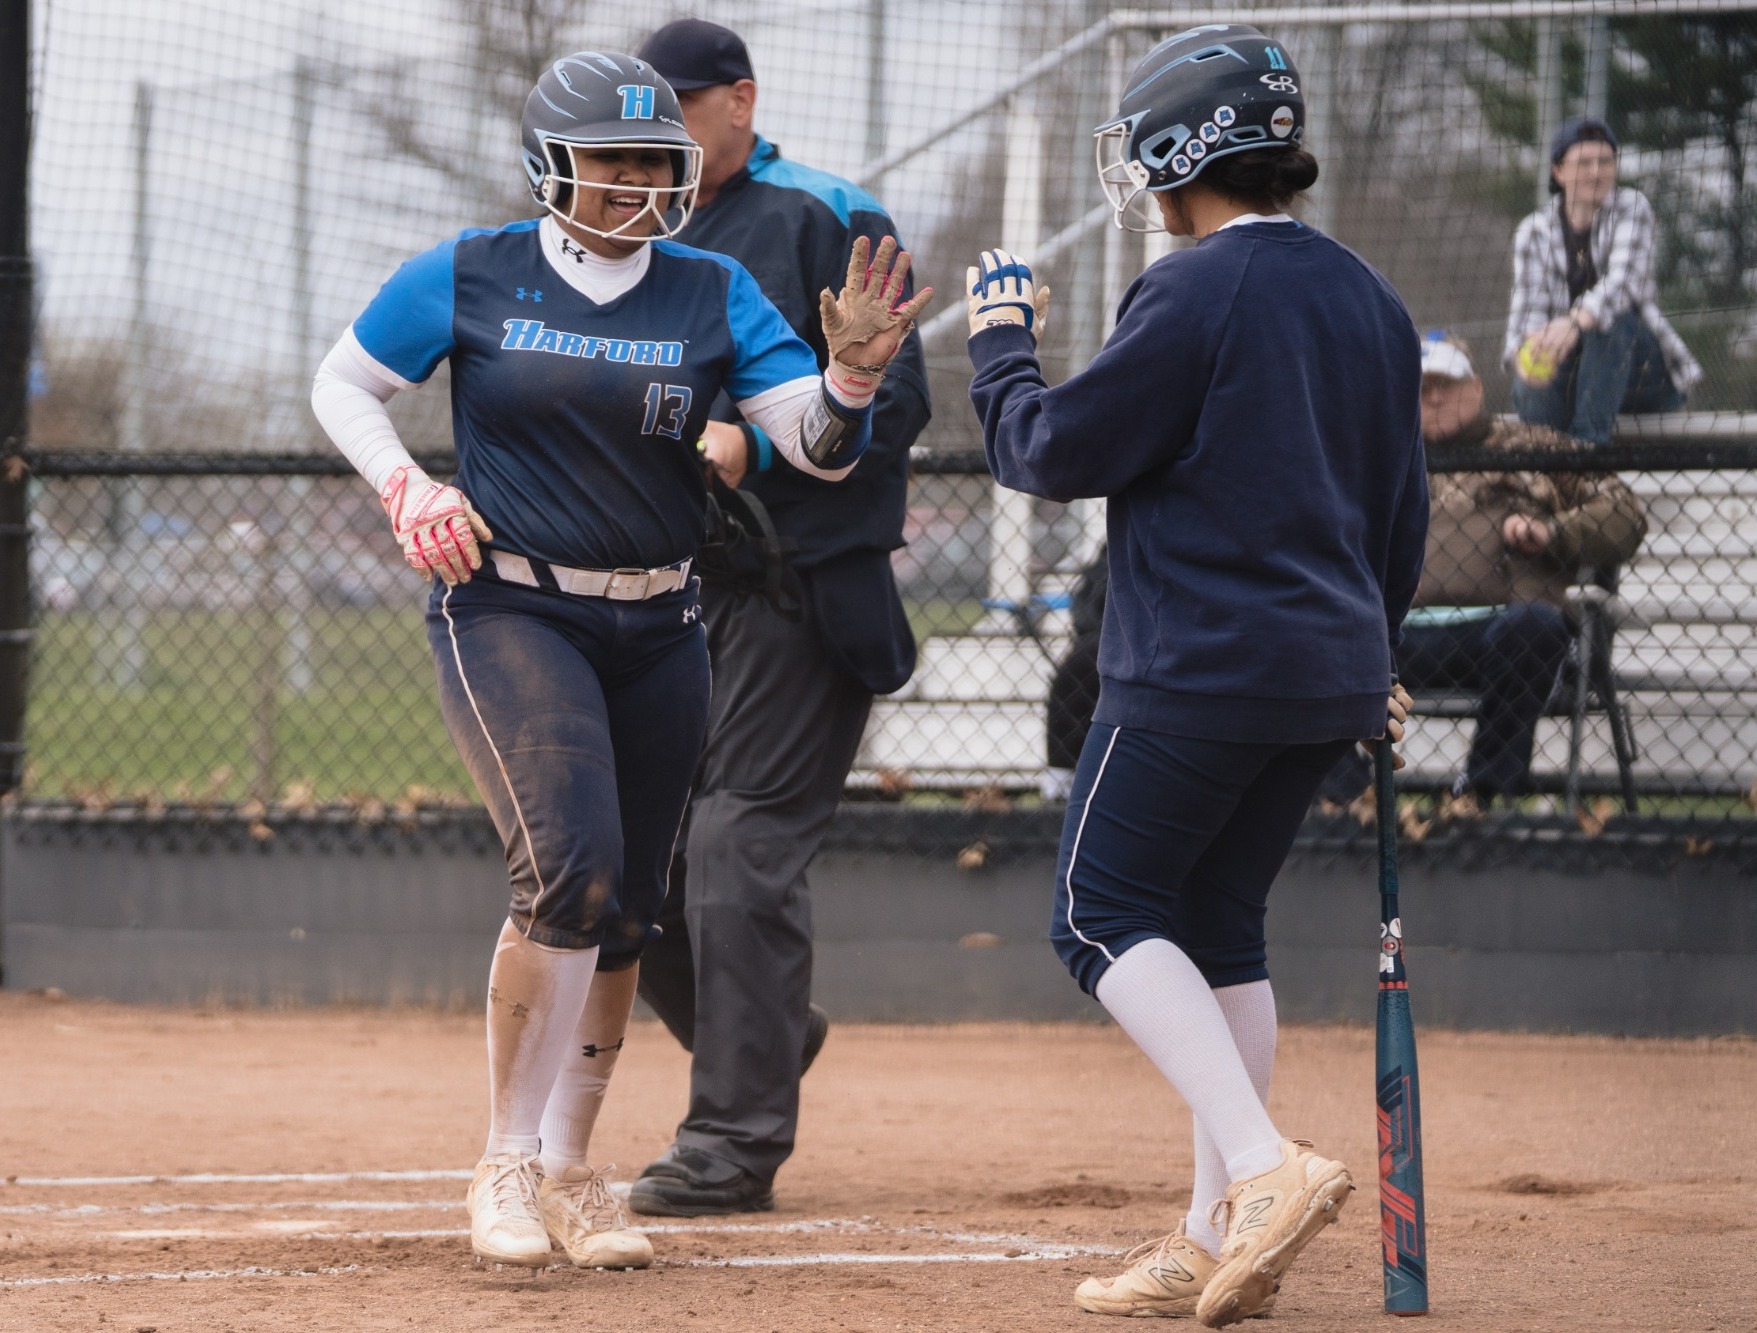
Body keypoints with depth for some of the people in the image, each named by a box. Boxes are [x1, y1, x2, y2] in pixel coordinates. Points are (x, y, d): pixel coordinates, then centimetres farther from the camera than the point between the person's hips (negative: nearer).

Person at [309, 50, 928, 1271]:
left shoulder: (713, 293, 2)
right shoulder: (469, 279, -3)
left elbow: (821, 450, -5)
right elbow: (344, 383, 9)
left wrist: (855, 373, -27)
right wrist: (406, 488, -9)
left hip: (658, 633, 4)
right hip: (508, 612, -4)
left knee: (624, 910, 7)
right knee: (570, 866, -22)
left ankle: (568, 1172, 24)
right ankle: (506, 1163, -9)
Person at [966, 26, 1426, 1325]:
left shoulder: (1193, 294, -13)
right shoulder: (1370, 301, 12)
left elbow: (1053, 450, -10)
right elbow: (1402, 506, 19)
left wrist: (1002, 343, 8)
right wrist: (1366, 654, 29)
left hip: (1199, 670, -8)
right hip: (1328, 677, 8)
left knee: (1106, 916, -2)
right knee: (1220, 924, 13)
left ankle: (1264, 1164, -19)